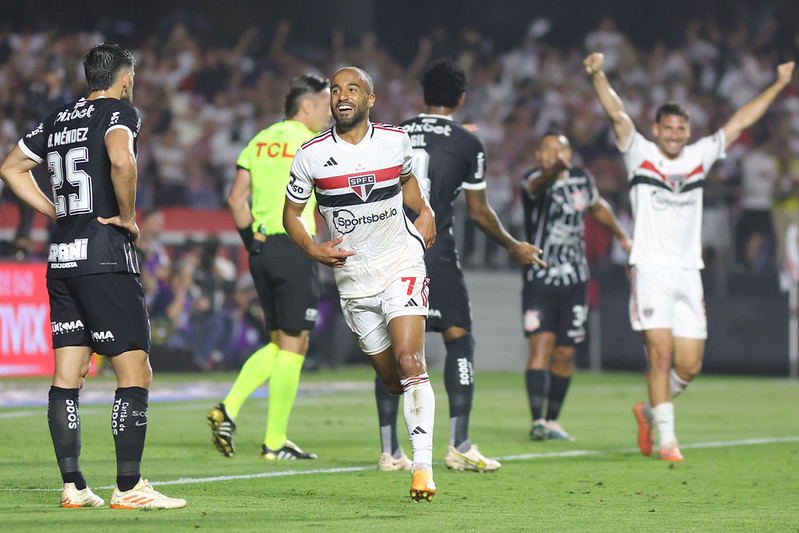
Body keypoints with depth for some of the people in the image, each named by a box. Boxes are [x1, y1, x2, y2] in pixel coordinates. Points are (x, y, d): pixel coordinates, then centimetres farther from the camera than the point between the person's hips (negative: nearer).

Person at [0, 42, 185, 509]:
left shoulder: (57, 120, 16)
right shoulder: (120, 111, -5)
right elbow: (120, 160, -26)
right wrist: (128, 216, -12)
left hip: (61, 260, 8)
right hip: (106, 258, -8)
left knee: (67, 377, 7)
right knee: (135, 373, -4)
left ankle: (73, 486, 9)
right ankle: (129, 487, -7)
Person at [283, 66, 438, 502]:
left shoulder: (396, 140, -1)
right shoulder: (311, 154, -5)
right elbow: (291, 212, 7)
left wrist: (425, 212, 4)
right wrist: (312, 248, -10)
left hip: (402, 265, -2)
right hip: (353, 279, 2)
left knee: (408, 361, -20)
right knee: (392, 380, 6)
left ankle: (423, 465, -23)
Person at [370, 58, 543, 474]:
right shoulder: (466, 143, 2)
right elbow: (478, 212, 6)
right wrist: (514, 248, 19)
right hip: (435, 255, -4)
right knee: (459, 339, 5)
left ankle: (389, 451, 5)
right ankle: (459, 445, -2)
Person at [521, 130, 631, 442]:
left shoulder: (582, 179, 5)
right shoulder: (534, 180, -13)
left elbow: (597, 206, 27)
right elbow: (541, 183, -39)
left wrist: (621, 235, 34)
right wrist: (554, 169, -61)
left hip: (575, 280, 4)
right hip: (539, 279, -4)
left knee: (564, 354, 7)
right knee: (541, 344, -18)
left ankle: (552, 420, 19)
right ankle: (537, 420, -23)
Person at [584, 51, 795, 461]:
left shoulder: (698, 158, 13)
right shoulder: (640, 154, 4)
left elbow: (738, 123, 19)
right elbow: (617, 114, -7)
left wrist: (778, 85, 22)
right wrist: (598, 76, -21)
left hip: (688, 272, 4)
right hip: (651, 269, -4)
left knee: (689, 365, 3)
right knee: (661, 353, -14)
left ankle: (650, 410, 29)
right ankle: (666, 439, -9)